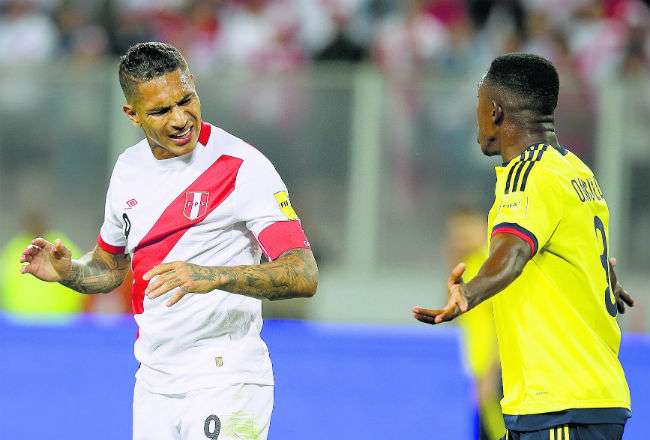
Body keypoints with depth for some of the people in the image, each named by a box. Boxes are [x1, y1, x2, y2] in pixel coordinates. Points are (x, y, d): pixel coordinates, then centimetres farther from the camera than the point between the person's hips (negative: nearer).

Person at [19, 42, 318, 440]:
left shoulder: (242, 165, -13)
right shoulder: (129, 168, 8)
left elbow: (304, 276, -20)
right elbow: (111, 265, 24)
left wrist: (212, 276, -34)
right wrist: (68, 271, 1)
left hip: (226, 384, -6)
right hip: (153, 384, 6)